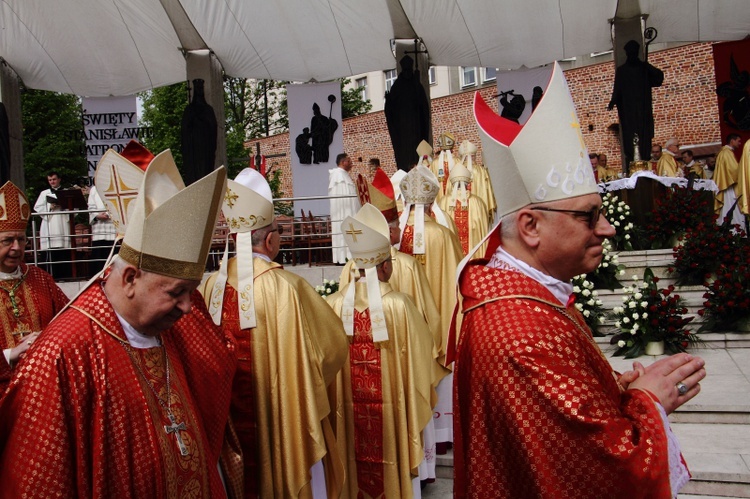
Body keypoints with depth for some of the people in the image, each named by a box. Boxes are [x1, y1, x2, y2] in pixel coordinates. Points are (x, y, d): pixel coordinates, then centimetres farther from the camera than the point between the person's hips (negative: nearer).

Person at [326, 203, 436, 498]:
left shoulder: (334, 304, -10)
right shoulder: (399, 305, -18)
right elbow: (417, 361, -11)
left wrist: (336, 403, 14)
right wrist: (420, 405, 5)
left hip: (350, 409, 3)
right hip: (391, 406, -3)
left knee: (359, 465, 19)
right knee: (391, 463, 15)